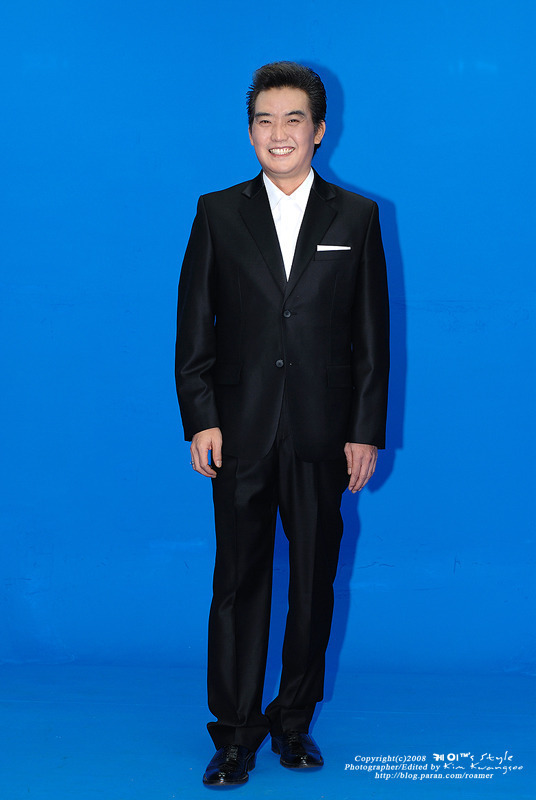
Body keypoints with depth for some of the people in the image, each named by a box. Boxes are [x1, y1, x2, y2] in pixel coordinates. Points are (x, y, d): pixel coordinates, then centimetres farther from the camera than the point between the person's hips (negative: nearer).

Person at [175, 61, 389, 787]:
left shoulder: (356, 217, 5)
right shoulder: (217, 213, 5)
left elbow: (373, 334, 4)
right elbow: (193, 325, 4)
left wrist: (367, 431, -2)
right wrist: (200, 419, -5)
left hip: (323, 436, 1)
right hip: (241, 433, 0)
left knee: (314, 582, 9)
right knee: (239, 582, 4)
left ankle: (294, 722, 25)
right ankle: (236, 734, 16)